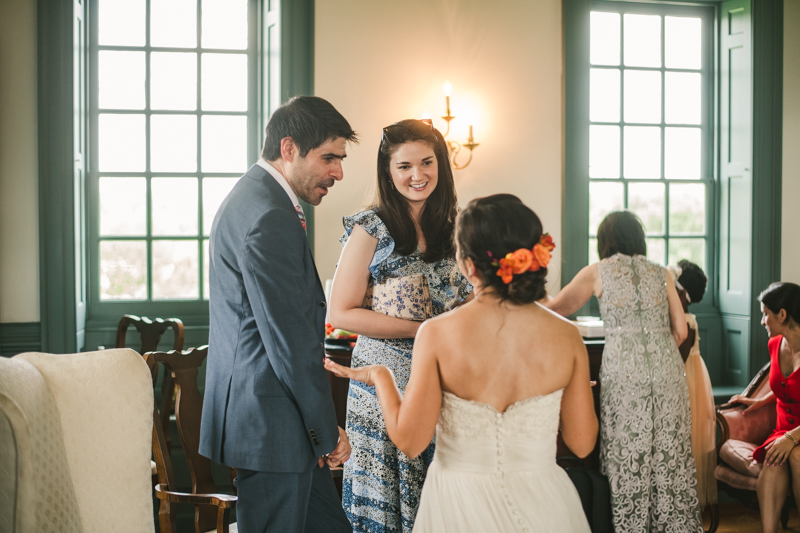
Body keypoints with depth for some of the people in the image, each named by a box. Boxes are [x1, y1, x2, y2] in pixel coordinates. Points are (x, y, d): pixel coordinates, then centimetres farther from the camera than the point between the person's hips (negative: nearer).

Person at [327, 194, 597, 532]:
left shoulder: (437, 333, -16)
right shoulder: (566, 336, -11)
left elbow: (409, 440, -11)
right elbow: (581, 443, -3)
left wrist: (380, 377, 4)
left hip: (461, 504, -2)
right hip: (542, 505, 2)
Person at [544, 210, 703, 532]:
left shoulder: (599, 271, 8)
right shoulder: (661, 274, 15)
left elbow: (556, 309, 17)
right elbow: (680, 331, 11)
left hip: (624, 373, -3)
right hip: (667, 370, 3)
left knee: (628, 460, 1)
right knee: (670, 458, 7)